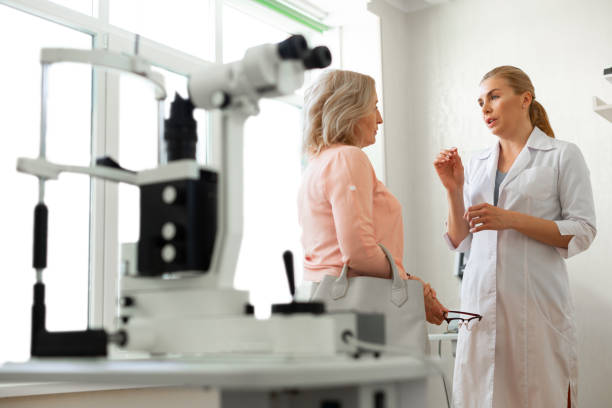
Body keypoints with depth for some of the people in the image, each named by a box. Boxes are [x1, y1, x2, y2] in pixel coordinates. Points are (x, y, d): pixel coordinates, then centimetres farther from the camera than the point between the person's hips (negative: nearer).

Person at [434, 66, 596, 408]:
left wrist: (511, 220, -15)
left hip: (536, 301, -4)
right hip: (481, 299, 4)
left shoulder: (562, 155, 1)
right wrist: (454, 189, -1)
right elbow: (461, 242, 14)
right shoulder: (477, 164, 14)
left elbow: (582, 232, -6)